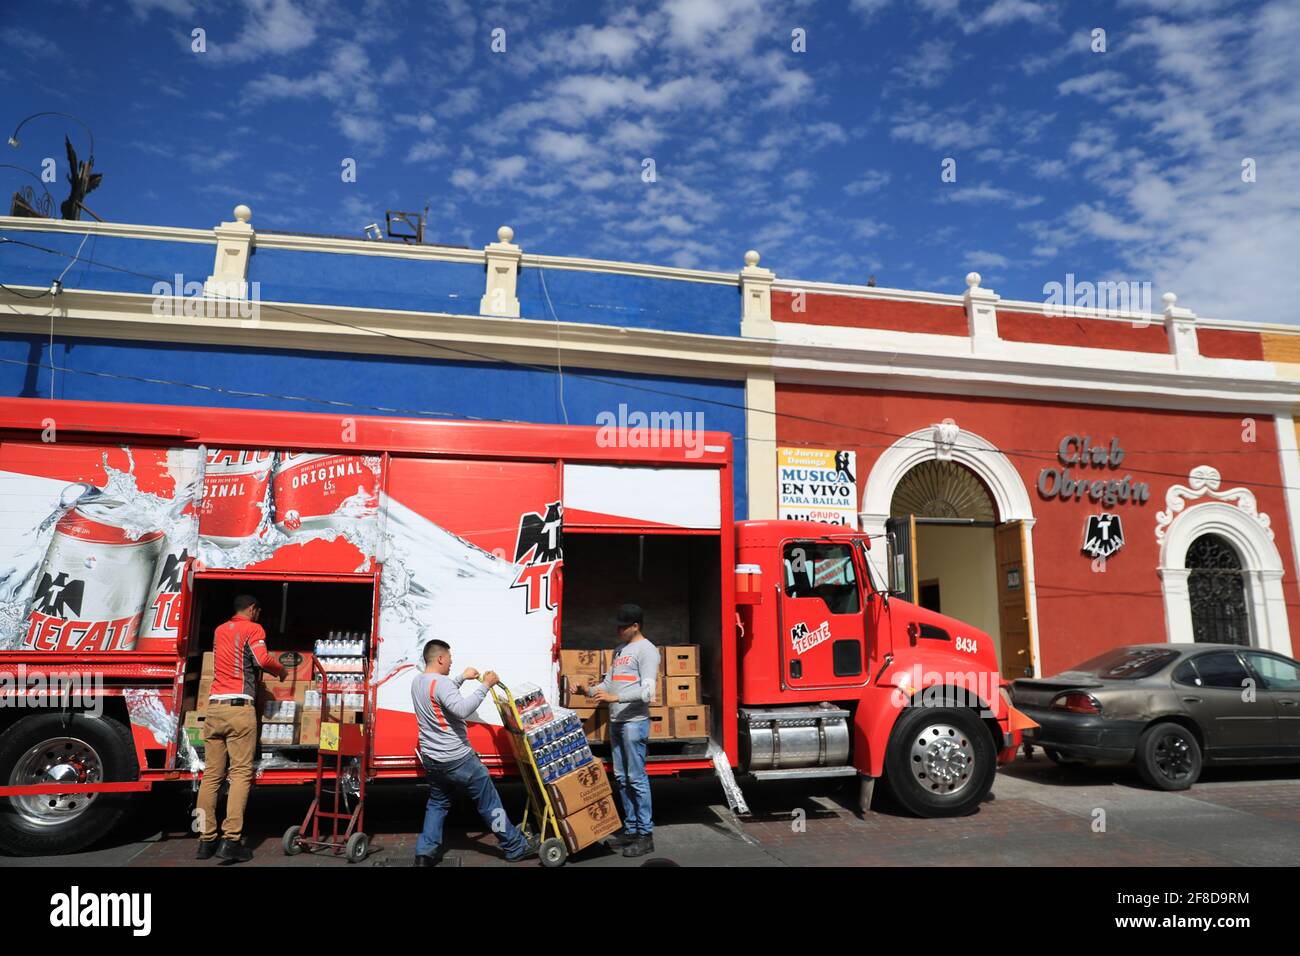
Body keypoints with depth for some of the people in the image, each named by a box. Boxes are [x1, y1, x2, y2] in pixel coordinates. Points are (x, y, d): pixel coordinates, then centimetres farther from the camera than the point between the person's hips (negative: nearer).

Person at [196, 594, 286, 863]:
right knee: (240, 773, -6)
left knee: (211, 775, 6)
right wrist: (280, 670, 6)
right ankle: (231, 840, -11)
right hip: (239, 708, -6)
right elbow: (262, 658, -13)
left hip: (214, 707, 6)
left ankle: (206, 840, 7)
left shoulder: (220, 630, 22)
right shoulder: (253, 628, 2)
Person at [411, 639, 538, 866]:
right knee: (489, 802, 3)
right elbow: (462, 709, -36)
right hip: (457, 759, -8)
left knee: (437, 803, 22)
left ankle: (425, 853, 17)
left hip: (431, 759, 8)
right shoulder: (441, 682, -23)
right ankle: (515, 846, 13)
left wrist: (463, 677, 27)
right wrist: (485, 686, -30)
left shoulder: (417, 682, 7)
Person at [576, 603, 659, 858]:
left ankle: (645, 835, 3)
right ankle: (631, 829, 23)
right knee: (621, 778, 13)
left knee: (637, 778, -5)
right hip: (616, 722, 9)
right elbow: (609, 682, 20)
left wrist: (616, 697, -27)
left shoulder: (646, 650, -9)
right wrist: (590, 691, 1)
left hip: (634, 722, -9)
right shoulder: (620, 649, 18)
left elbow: (647, 691, -18)